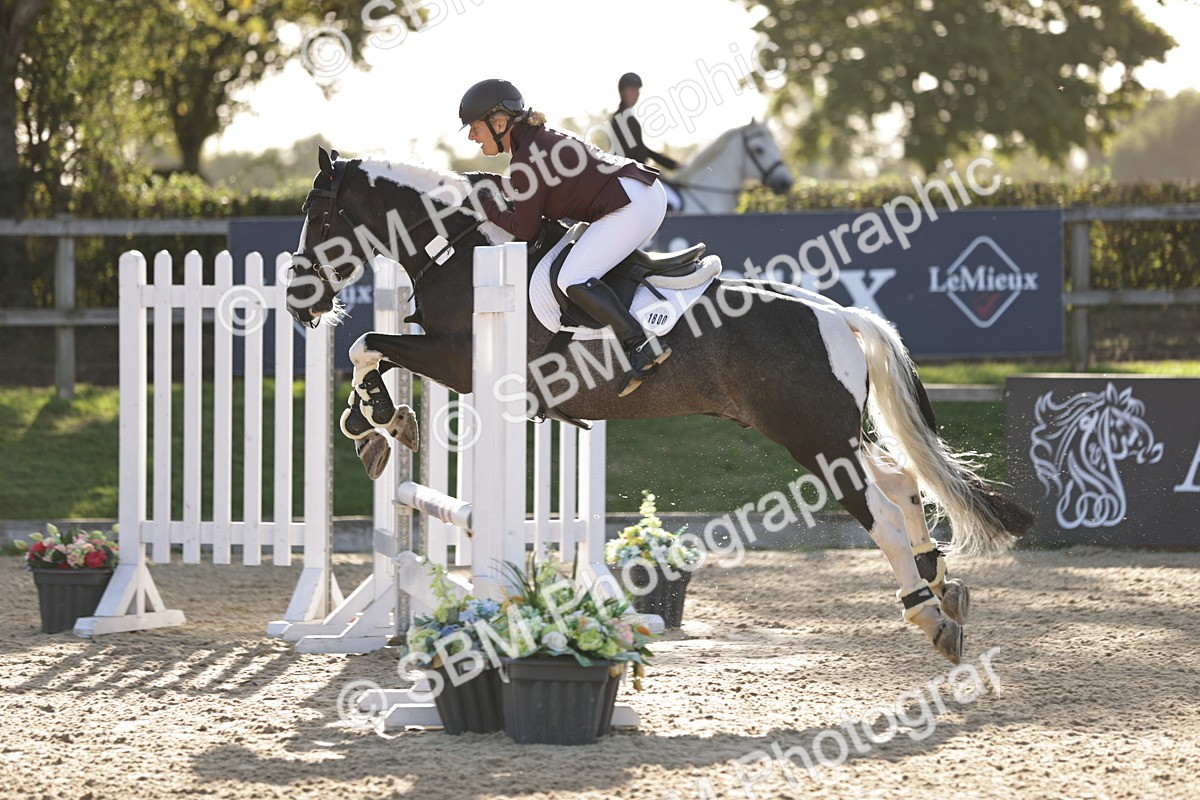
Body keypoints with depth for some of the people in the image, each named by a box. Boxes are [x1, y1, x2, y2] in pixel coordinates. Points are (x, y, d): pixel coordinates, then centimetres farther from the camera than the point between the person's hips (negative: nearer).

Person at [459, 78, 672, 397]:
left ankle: (642, 347, -22)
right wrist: (501, 200, 16)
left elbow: (525, 230, -10)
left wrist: (488, 205, 4)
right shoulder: (538, 139, 17)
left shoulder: (526, 160, -13)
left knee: (574, 280, -17)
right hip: (649, 193, 11)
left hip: (632, 205, -11)